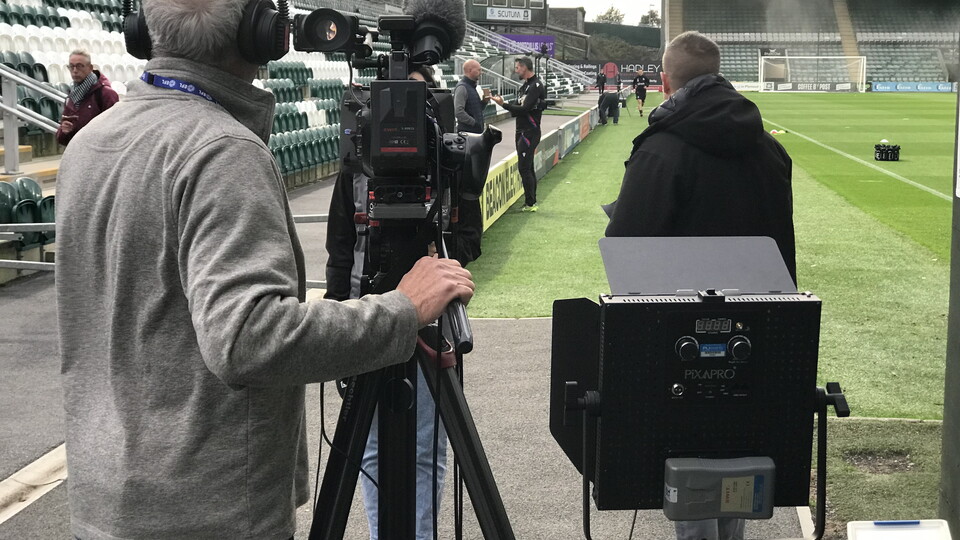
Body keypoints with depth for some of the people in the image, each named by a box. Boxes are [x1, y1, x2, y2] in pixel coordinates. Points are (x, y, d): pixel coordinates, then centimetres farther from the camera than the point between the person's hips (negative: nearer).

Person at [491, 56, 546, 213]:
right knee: (528, 168, 13)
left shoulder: (536, 86, -15)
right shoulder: (525, 85, 17)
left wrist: (504, 105, -21)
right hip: (522, 131, 10)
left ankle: (530, 204, -6)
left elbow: (524, 109, -23)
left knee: (524, 168, -10)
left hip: (529, 132, -10)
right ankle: (531, 203, 19)